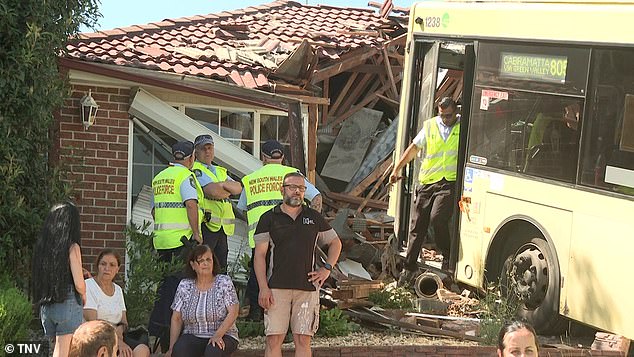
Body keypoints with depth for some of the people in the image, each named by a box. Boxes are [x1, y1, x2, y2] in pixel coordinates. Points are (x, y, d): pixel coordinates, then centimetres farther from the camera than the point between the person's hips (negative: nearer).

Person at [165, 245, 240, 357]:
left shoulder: (224, 282, -1)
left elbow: (233, 312, -8)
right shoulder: (184, 286, 4)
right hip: (193, 336, 2)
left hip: (223, 335, -2)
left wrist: (218, 335, -22)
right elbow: (176, 319, 5)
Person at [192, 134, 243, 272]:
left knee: (221, 268, 7)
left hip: (222, 227, 8)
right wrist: (229, 191, 3)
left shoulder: (220, 171, 24)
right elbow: (212, 191, -15)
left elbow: (238, 188, 10)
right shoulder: (195, 170, -1)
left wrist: (223, 184, -7)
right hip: (206, 224, -8)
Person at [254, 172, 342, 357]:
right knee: (274, 339, -6)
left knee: (303, 340, 0)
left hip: (307, 287, 2)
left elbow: (335, 242, 23)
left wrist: (327, 268, 8)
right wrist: (263, 288, -8)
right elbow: (259, 255, 2)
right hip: (277, 287, -2)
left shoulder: (314, 217, 13)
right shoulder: (269, 218, 6)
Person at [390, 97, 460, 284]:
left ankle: (447, 256, -2)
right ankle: (410, 266, 12)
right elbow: (414, 148, 15)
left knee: (437, 217, -24)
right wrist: (397, 169, 12)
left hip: (449, 183, -3)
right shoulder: (430, 126, 9)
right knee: (418, 225, 3)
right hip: (427, 182, 3)